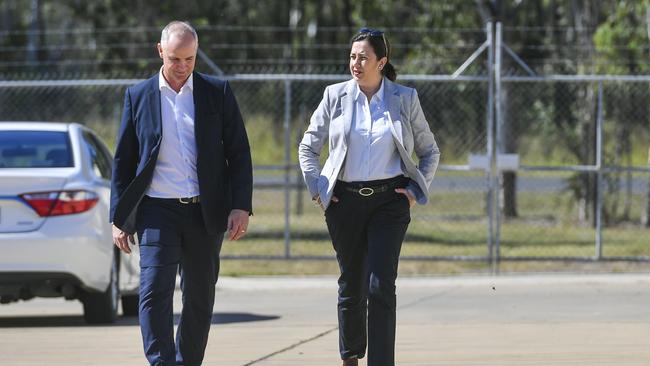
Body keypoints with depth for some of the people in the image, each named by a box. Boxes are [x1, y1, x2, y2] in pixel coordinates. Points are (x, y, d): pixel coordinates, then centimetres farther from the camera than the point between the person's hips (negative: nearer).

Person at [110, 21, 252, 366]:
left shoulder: (218, 92, 4)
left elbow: (239, 153, 4)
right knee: (154, 293, -14)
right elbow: (123, 161, 8)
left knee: (200, 298, 7)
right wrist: (119, 218, 3)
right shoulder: (138, 96, 4)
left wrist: (241, 207, -6)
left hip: (205, 211, 1)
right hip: (157, 211, -1)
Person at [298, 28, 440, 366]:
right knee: (351, 285, 10)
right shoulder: (336, 96, 3)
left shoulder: (405, 99, 1)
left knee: (380, 287, -12)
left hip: (389, 201, -1)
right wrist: (316, 188, 2)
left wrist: (417, 191, 2)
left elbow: (430, 151, 12)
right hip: (345, 201, 2)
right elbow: (307, 147, 12)